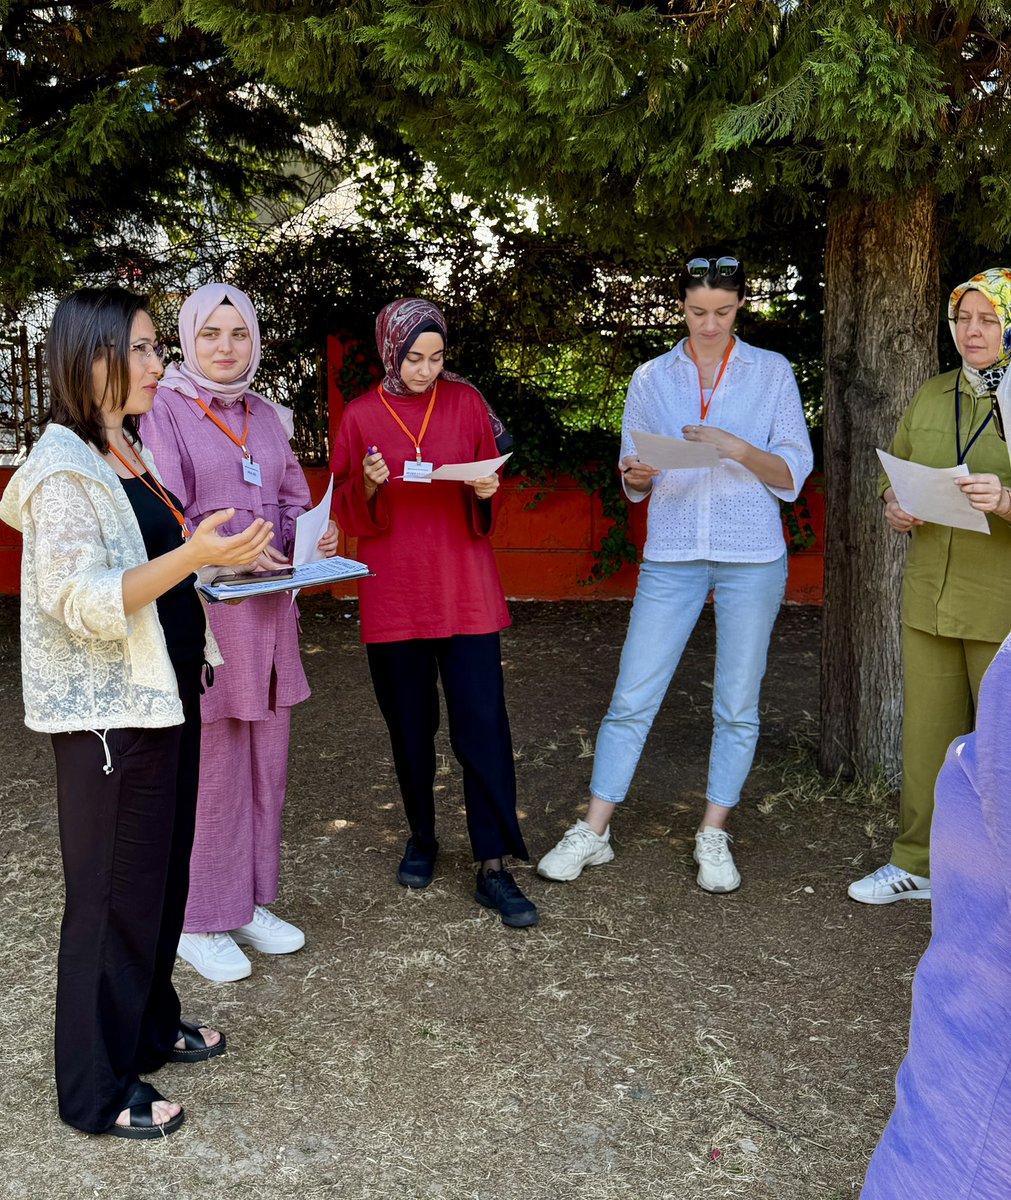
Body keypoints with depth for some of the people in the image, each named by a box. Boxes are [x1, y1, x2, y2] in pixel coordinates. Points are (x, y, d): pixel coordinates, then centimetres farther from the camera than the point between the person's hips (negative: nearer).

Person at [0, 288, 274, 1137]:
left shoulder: (129, 455, 11)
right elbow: (85, 604, -24)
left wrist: (223, 557, 10)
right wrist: (192, 556, -34)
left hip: (164, 697, 9)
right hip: (109, 713, -9)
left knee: (163, 872, 19)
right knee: (114, 894, 2)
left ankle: (150, 1027, 38)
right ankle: (97, 1090, 18)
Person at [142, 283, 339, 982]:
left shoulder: (265, 416, 15)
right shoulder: (164, 412, -5)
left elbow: (292, 504, 18)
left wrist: (312, 538, -3)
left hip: (267, 610, 6)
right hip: (196, 608, -6)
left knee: (265, 762, 11)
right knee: (205, 767, -2)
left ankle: (247, 900, 26)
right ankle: (197, 921, 13)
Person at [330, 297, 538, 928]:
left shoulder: (466, 401, 4)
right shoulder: (361, 415, 3)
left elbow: (490, 488, 10)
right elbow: (347, 513, 5)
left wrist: (485, 492, -13)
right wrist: (369, 485, -16)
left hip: (466, 587, 0)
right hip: (394, 592, 1)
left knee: (483, 722, -6)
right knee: (410, 725, 10)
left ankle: (495, 867, 0)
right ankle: (422, 836, 31)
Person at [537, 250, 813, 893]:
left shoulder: (772, 371, 5)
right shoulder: (652, 378, 9)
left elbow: (793, 473, -1)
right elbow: (635, 484, 12)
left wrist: (735, 447, -18)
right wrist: (635, 477, -12)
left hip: (752, 556, 0)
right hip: (672, 556, 1)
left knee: (737, 706, 5)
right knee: (632, 698, -2)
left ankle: (714, 836, 19)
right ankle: (593, 832, 9)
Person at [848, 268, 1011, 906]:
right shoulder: (932, 396, 11)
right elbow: (895, 470, 20)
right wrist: (895, 506, -1)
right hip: (930, 597, 5)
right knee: (927, 733, 12)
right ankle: (919, 863, 27)